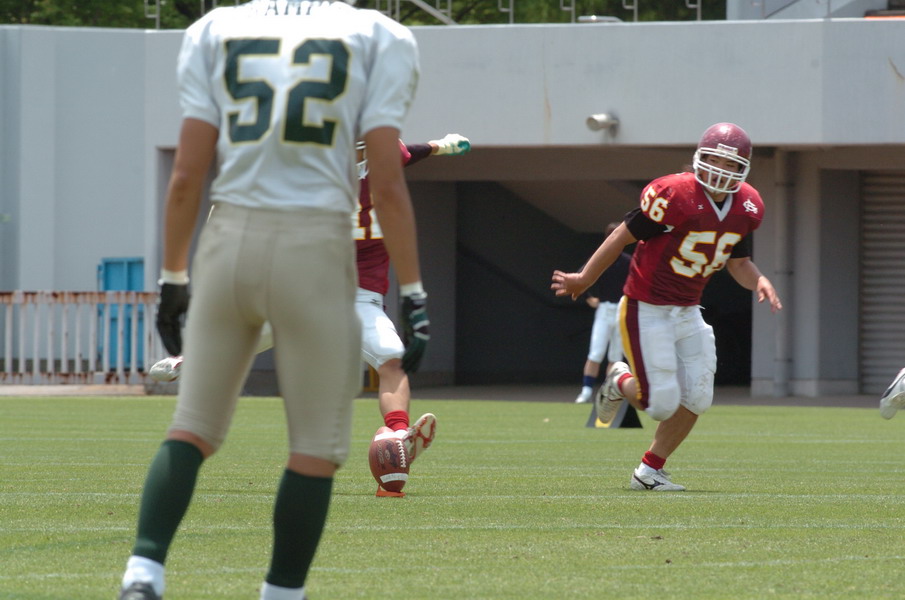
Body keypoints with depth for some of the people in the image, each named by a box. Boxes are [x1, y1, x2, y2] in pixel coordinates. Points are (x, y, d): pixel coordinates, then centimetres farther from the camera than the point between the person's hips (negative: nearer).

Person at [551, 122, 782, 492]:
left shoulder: (746, 208, -1)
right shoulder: (676, 195, -23)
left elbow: (737, 262, 14)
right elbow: (624, 236, -13)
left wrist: (757, 281, -10)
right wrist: (583, 281, -5)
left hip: (687, 312, 7)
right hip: (647, 310, -7)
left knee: (695, 400, 1)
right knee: (662, 403, -8)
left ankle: (649, 471, 19)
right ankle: (621, 382, 27)